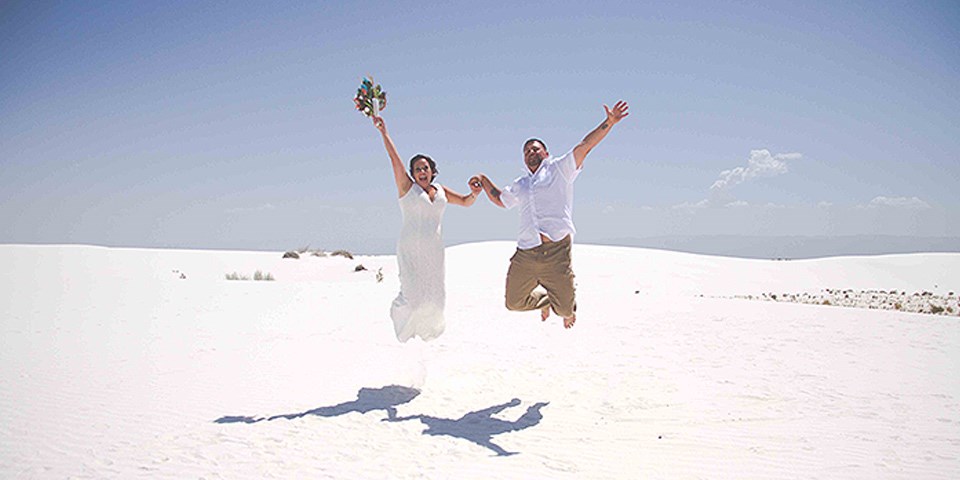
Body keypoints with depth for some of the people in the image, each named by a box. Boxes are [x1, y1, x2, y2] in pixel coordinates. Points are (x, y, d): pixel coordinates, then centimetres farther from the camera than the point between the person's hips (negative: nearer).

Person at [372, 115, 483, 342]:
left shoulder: (441, 191, 13)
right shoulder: (407, 187, 0)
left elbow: (465, 202, 24)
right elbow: (394, 158, -7)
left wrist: (474, 193, 2)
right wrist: (383, 132, -14)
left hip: (434, 249, 4)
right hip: (411, 248, -4)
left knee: (434, 296, 5)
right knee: (413, 294, -10)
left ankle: (426, 324, 32)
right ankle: (399, 311, 22)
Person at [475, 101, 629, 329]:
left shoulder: (559, 169, 10)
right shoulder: (519, 185, 25)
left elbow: (585, 145, 0)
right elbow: (500, 199, 42)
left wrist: (609, 122, -8)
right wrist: (484, 181, 31)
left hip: (556, 252, -5)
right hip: (525, 254, 5)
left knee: (564, 308, -3)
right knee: (514, 303, 9)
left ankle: (568, 309, 36)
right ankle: (545, 300, 41)